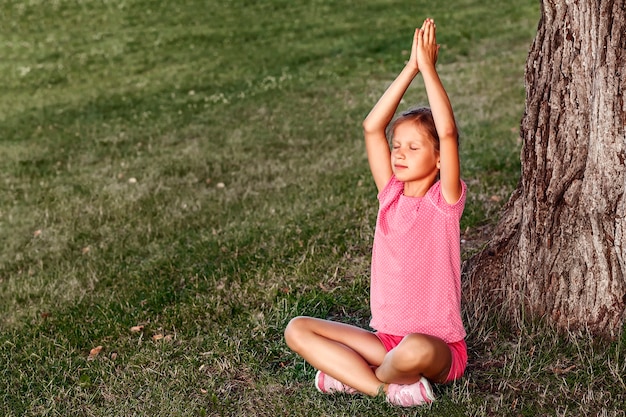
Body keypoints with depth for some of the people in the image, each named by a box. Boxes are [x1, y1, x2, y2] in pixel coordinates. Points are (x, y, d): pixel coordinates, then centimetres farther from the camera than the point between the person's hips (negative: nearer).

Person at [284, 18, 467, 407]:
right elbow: (373, 127, -3)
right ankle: (389, 386, -17)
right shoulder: (391, 195, 4)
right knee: (297, 329, -8)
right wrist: (410, 69, -6)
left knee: (415, 350, -40)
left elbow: (448, 133, -23)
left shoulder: (445, 200, -8)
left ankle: (355, 375, -8)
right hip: (387, 339, 5)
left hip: (439, 347, -5)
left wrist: (428, 67, -20)